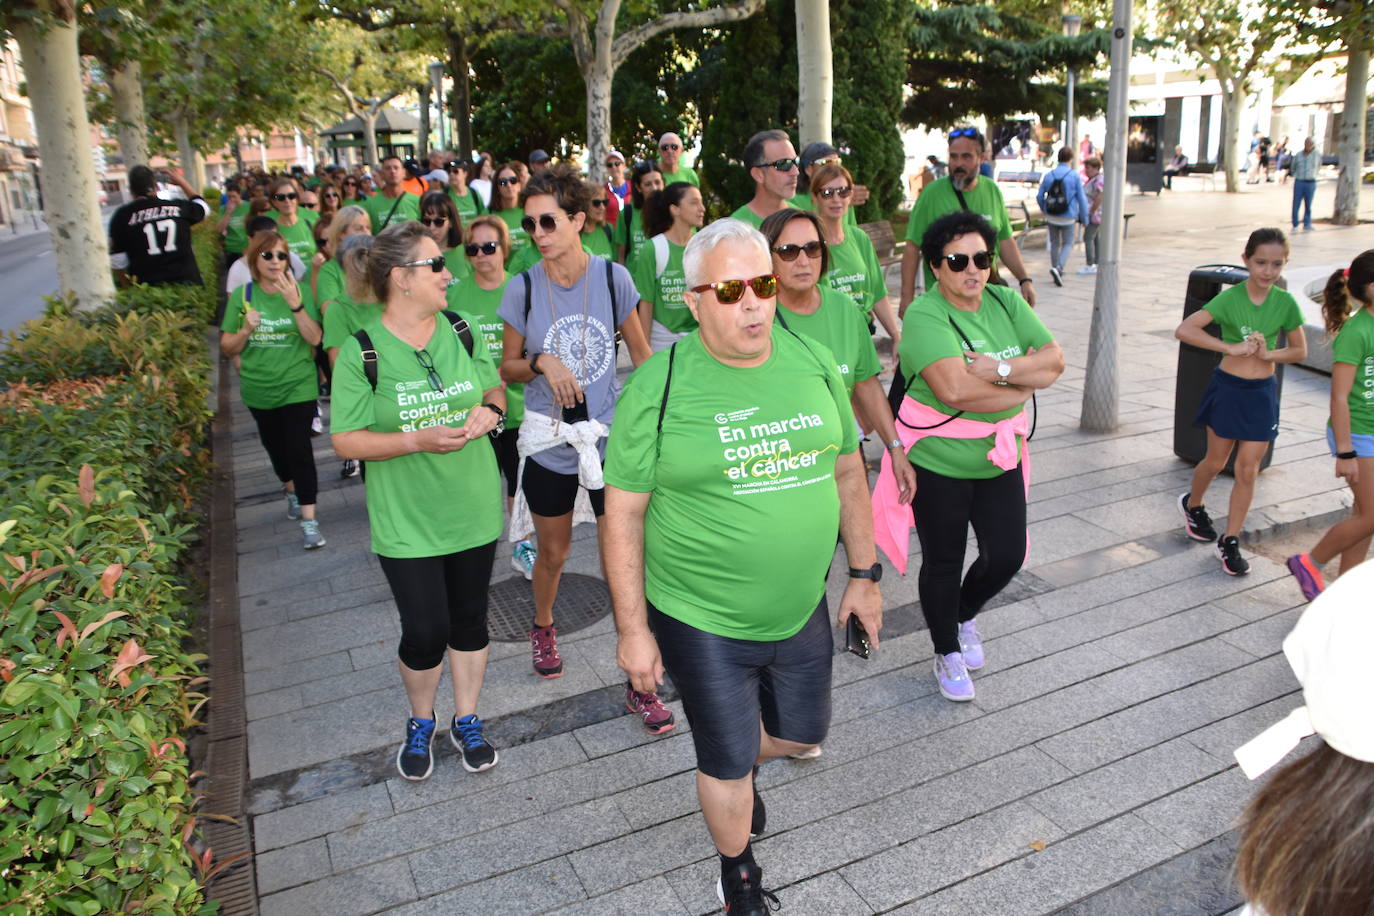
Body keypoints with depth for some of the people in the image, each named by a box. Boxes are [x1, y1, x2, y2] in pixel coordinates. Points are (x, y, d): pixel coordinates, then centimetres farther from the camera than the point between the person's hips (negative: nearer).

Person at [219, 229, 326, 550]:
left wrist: (295, 304, -27)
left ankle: (309, 520, -5)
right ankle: (292, 490, 46)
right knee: (275, 445, 19)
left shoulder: (298, 291, -6)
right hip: (259, 388, 3)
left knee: (299, 448, -10)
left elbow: (315, 338, -16)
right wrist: (246, 330, -18)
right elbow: (227, 347, 1)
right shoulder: (242, 296, -2)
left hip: (297, 387, -3)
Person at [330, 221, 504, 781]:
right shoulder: (361, 354, -12)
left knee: (469, 620, 15)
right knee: (425, 633, 1)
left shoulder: (461, 331, 0)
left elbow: (494, 388, 12)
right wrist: (417, 441, -25)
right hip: (407, 521, -4)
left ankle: (466, 720, 36)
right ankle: (420, 722, 31)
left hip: (473, 509, 4)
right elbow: (345, 441, -12)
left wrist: (490, 410, -11)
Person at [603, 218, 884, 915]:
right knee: (728, 764, 12)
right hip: (703, 623, -4)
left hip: (802, 612, 5)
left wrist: (864, 574, 11)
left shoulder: (814, 364, -2)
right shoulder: (659, 386, -16)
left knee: (802, 736, 23)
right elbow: (623, 513, -12)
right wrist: (632, 629, -11)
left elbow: (847, 472, 9)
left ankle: (737, 768, 58)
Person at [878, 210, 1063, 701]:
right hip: (938, 461, -5)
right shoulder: (925, 315, -19)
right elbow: (955, 389, -32)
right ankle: (948, 654, 33)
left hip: (1000, 457, 6)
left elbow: (1054, 361, -5)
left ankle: (966, 615, 42)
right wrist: (1022, 383, -17)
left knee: (1008, 554, 10)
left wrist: (998, 370, -22)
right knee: (944, 563, 10)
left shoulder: (1005, 302, 1)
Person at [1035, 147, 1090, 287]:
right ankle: (1058, 268, -15)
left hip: (1052, 218, 3)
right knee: (1068, 244, 9)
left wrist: (1045, 211, 22)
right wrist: (1084, 218, 3)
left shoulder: (1049, 175, 0)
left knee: (1055, 243, 16)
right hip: (1068, 218, -3)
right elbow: (1082, 199, -7)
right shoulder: (1075, 176, -9)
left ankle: (1057, 274, 22)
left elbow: (1039, 196, 4)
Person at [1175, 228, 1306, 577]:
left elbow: (1300, 351, 5)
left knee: (1248, 471, 3)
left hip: (1262, 393, 2)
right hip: (1228, 388, -2)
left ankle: (1230, 542, 13)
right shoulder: (1229, 298, -12)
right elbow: (1184, 330, -23)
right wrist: (1231, 348, -27)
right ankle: (1193, 505, 42)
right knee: (1216, 462, 12)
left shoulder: (1285, 303, -3)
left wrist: (1268, 354, -15)